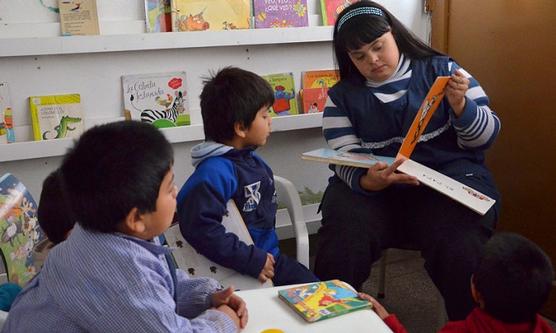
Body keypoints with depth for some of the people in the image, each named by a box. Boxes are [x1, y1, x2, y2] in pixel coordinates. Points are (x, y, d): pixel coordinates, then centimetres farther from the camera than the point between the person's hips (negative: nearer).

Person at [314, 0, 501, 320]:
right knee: (340, 245, -27)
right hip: (370, 184, 1)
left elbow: (485, 136, 4)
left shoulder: (441, 70, 6)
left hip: (447, 176, 0)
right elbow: (346, 159, -1)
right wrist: (367, 181, -23)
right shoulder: (342, 96, 9)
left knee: (463, 251, -29)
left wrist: (460, 105, -17)